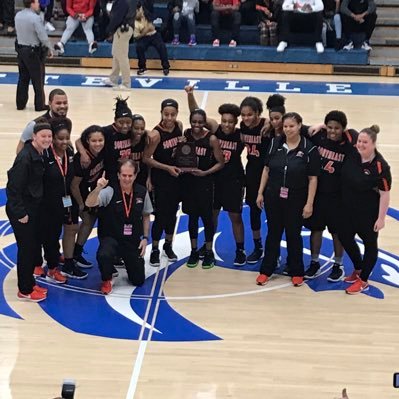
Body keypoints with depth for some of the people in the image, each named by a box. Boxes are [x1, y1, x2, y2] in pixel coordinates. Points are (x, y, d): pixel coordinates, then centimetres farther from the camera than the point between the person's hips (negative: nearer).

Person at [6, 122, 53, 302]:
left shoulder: (40, 155, 4)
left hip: (33, 208, 9)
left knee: (34, 246, 17)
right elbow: (13, 187, -23)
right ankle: (25, 290, 13)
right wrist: (20, 213, -19)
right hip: (21, 211, -9)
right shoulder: (25, 157, -24)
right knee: (26, 248, 1)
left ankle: (30, 282, 32)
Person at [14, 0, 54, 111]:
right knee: (38, 80, 5)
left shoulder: (18, 16, 0)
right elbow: (43, 37, -19)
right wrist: (49, 49, -4)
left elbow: (19, 31, 9)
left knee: (23, 78, 15)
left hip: (20, 50, 7)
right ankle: (40, 105, 10)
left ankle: (20, 103, 19)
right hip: (33, 52, -7)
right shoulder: (35, 18, -21)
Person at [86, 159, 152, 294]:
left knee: (138, 281, 4)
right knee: (104, 255, -38)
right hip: (110, 238, -3)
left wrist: (145, 237, 3)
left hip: (134, 240, 3)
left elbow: (146, 216, 9)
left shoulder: (142, 192, -5)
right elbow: (89, 203, -30)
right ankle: (107, 280, -3)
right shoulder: (110, 191, -17)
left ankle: (127, 261, 40)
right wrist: (98, 188, -46)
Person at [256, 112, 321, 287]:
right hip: (273, 197, 3)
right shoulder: (275, 143, -2)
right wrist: (261, 192, 5)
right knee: (273, 233, 12)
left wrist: (309, 203, -10)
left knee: (294, 235, 9)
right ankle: (266, 270, 23)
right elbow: (266, 169, 6)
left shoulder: (309, 149, -11)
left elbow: (313, 178, -8)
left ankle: (297, 272, 24)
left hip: (295, 200, -2)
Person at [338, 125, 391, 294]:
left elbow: (385, 194, -20)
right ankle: (358, 269, 44)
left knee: (370, 244, 11)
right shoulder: (352, 153, -9)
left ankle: (363, 281, 23)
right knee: (345, 237, 21)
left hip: (368, 213, -7)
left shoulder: (380, 166, -24)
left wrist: (381, 218, -19)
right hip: (348, 209, 7)